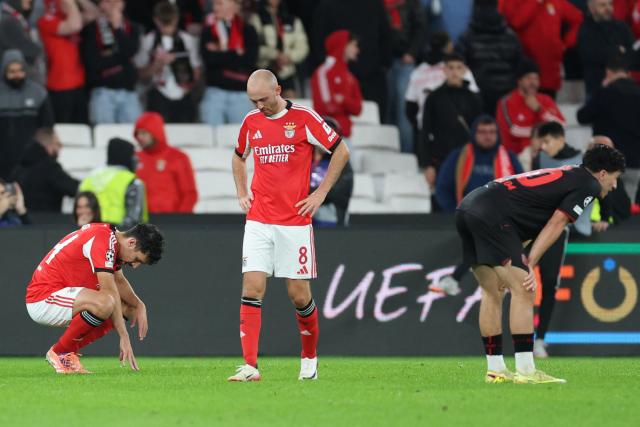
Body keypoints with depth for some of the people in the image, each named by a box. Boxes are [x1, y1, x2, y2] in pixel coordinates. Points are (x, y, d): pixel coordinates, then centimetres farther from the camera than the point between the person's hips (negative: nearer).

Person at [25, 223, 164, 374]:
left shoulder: (111, 236, 9)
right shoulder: (103, 240, -21)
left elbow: (118, 281, 22)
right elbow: (109, 293, -25)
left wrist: (140, 306, 5)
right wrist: (124, 338, -24)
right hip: (42, 300, -10)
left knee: (125, 307, 9)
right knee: (104, 304, -33)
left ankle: (69, 350, 7)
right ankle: (60, 352, -12)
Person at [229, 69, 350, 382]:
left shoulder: (303, 118, -5)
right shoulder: (251, 122, 8)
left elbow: (340, 151, 1)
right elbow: (239, 157, 28)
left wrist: (320, 193, -3)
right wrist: (242, 193, 14)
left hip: (295, 222, -3)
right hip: (258, 221, 3)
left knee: (299, 294, 1)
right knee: (252, 288, -10)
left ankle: (310, 357, 24)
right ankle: (250, 366, -13)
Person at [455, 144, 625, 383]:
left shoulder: (566, 176, 28)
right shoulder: (588, 185, 3)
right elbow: (555, 225, -6)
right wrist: (530, 265, -8)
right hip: (492, 215, -9)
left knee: (493, 292, 16)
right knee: (523, 290, -7)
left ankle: (495, 370, 17)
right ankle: (525, 371, -10)